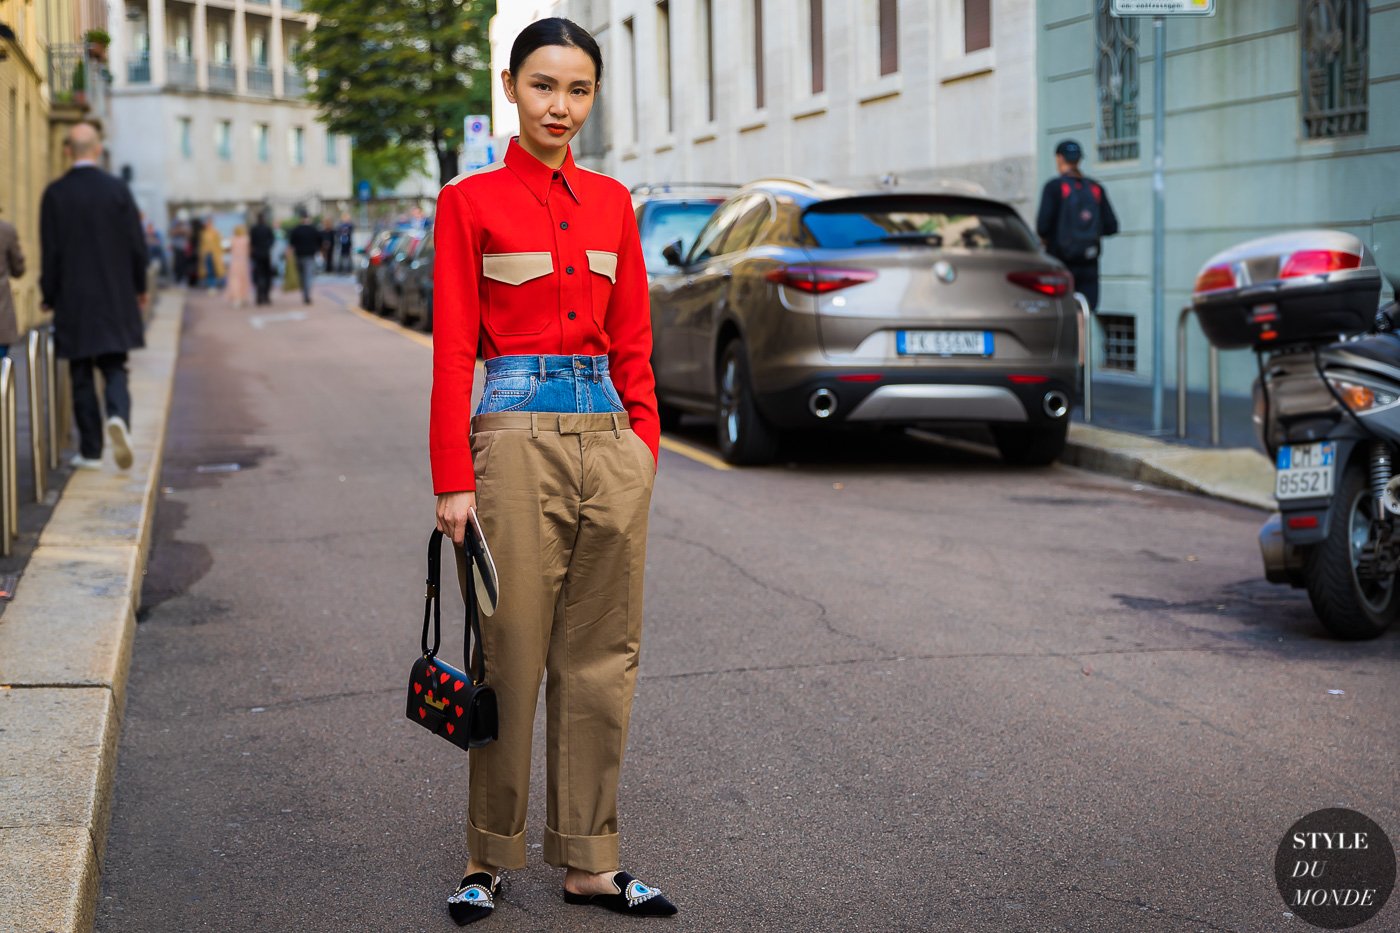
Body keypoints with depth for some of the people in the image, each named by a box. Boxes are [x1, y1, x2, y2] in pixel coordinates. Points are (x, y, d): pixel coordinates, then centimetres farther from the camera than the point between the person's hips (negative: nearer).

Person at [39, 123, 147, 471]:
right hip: (115, 298, 1)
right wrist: (140, 287, 12)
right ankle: (118, 416, -19)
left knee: (81, 377, 7)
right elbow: (136, 244, -2)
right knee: (114, 368, 10)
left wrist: (50, 296, 5)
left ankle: (90, 451, 8)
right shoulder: (117, 189, -4)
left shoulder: (54, 194, -5)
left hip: (73, 299, -1)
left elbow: (50, 252, -5)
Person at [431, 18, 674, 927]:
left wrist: (645, 445, 5)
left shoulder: (611, 202, 12)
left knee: (602, 657, 7)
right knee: (512, 658, 1)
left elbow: (633, 342, 14)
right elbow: (453, 348, -5)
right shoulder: (472, 200, -1)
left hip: (609, 432, 5)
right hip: (517, 432, -4)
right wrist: (453, 480, -10)